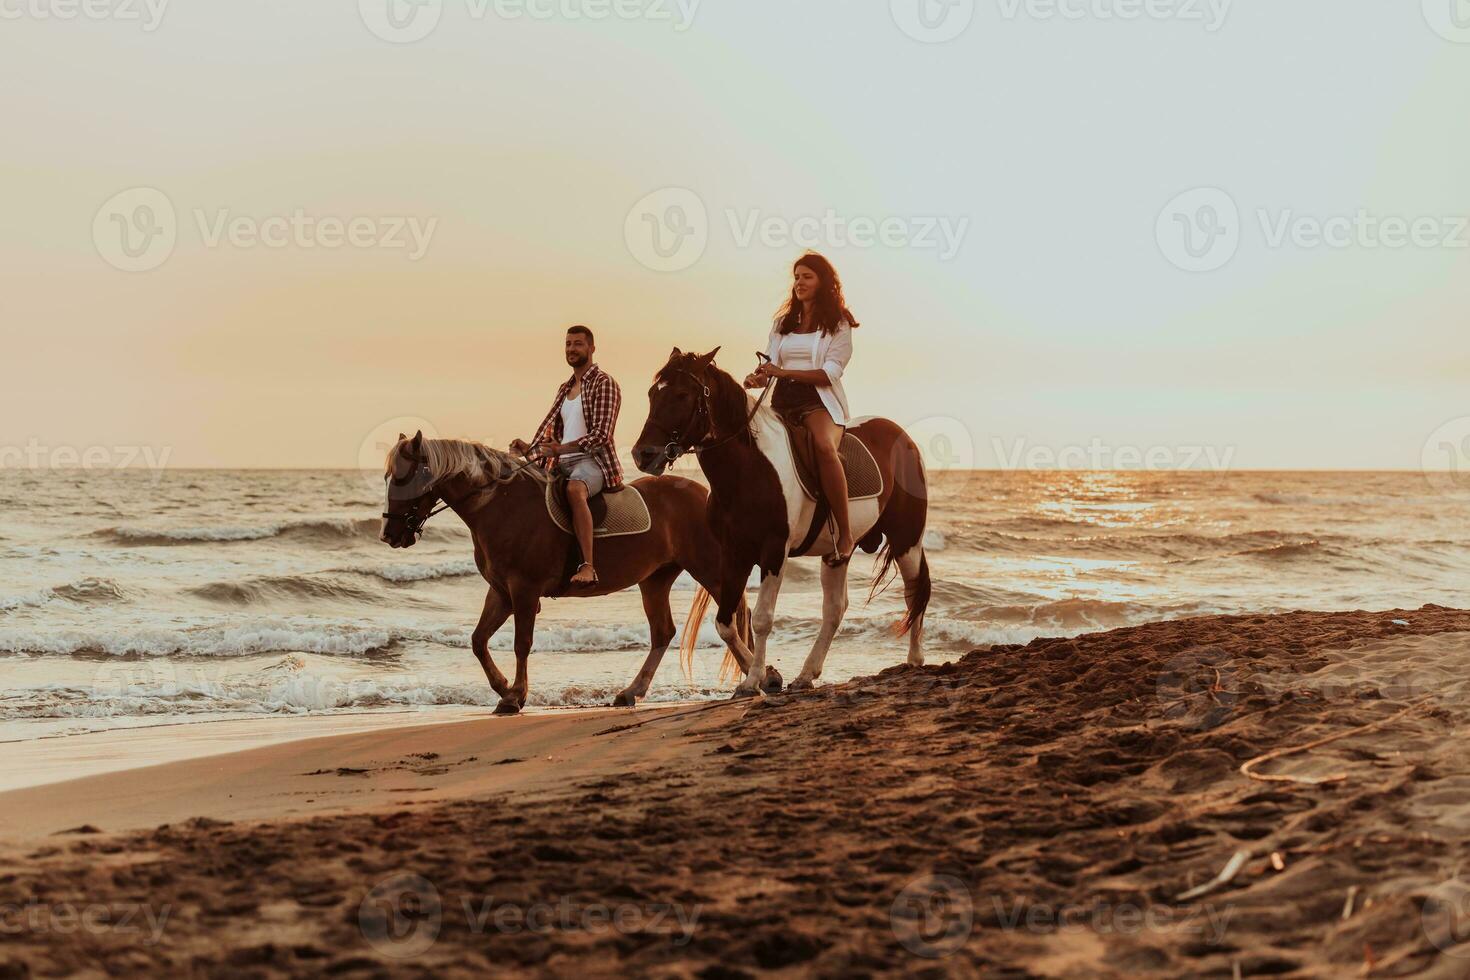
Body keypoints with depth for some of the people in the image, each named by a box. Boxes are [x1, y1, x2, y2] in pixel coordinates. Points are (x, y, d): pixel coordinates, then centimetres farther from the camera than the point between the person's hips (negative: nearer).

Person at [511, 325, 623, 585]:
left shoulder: (604, 383, -2)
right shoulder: (565, 389, 23)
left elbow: (601, 434, -14)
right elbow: (550, 427, 15)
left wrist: (563, 448, -27)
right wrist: (530, 449, -7)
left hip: (593, 460, -9)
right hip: (563, 465, 9)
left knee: (575, 490, -39)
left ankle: (588, 566, -49)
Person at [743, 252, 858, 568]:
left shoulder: (838, 324, 5)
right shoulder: (783, 323, 20)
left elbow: (830, 373, -8)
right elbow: (770, 364, 10)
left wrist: (783, 372, -19)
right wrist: (757, 378, -15)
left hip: (820, 401, -6)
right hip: (782, 401, 6)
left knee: (824, 446, -37)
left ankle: (845, 533, -37)